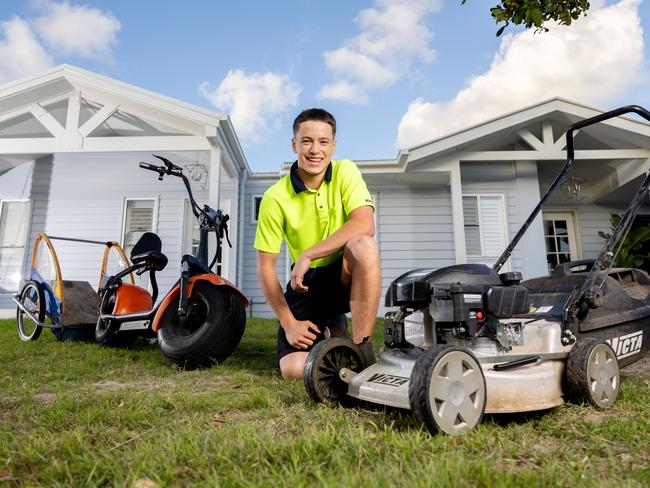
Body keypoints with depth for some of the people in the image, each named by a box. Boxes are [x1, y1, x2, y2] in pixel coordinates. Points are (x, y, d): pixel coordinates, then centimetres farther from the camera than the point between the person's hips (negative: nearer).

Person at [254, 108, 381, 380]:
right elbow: (265, 266, -7)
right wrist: (289, 323, -12)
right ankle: (329, 330, 19)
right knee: (294, 370, -14)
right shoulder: (275, 197, -10)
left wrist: (308, 255, -29)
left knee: (364, 246, -35)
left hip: (346, 275, 0)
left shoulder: (345, 171, -9)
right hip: (307, 280, 1)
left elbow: (365, 225, -25)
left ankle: (362, 347, -22)